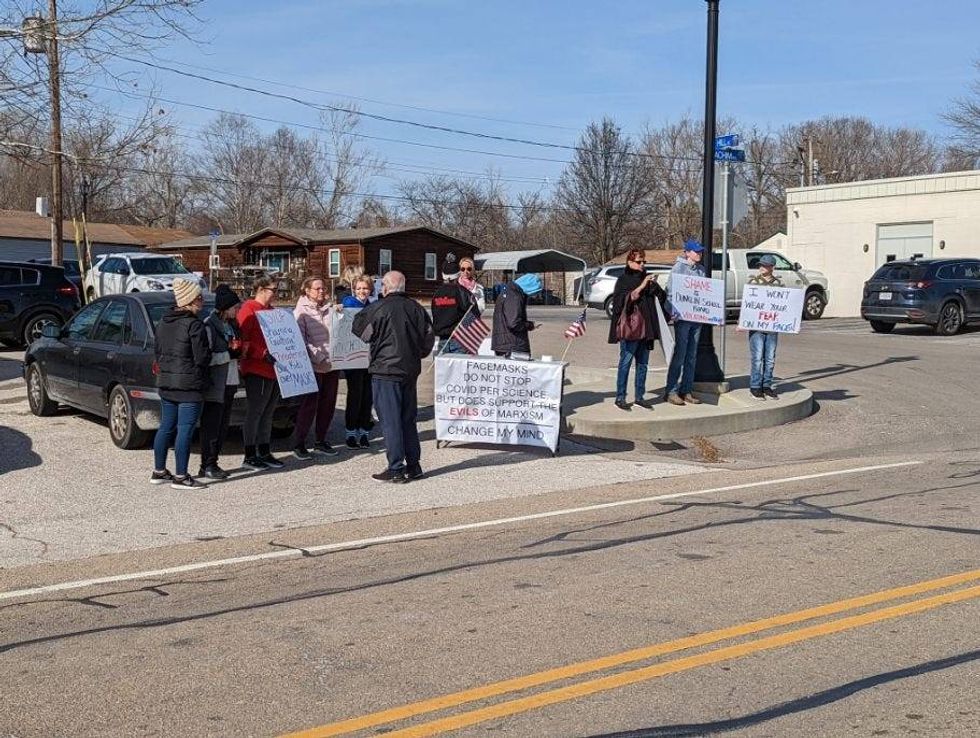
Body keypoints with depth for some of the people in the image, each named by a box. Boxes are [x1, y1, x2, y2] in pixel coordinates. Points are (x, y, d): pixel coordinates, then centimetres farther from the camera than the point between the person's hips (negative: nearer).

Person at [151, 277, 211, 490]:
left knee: (166, 427, 16)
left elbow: (158, 351, 16)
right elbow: (202, 358, -17)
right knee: (185, 430, -4)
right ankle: (180, 476, -1)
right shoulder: (194, 325, -16)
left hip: (166, 382, 9)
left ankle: (159, 471, 23)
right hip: (189, 385, -8)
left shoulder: (164, 322, 10)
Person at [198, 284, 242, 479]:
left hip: (229, 383, 9)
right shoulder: (209, 325, -14)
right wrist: (230, 354, -20)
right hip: (215, 385, -9)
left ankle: (213, 462, 21)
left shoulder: (231, 324, 13)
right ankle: (207, 466, 5)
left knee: (223, 426, 12)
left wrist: (239, 350, 8)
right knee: (211, 426, -2)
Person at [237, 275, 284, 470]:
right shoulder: (249, 309, -9)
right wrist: (263, 354, -26)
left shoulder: (270, 310, 19)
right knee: (254, 413, -2)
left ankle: (265, 452, 22)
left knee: (267, 413, 14)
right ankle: (250, 456, 4)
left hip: (273, 370, 9)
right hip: (256, 371, -9)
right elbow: (242, 339, -19)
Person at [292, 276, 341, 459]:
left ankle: (320, 442, 21)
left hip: (332, 364, 6)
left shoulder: (330, 310, 15)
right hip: (313, 366, -6)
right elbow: (300, 339, -10)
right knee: (309, 405, -4)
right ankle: (298, 444, 6)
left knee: (328, 404, 10)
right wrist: (317, 356, -20)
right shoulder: (301, 312, -3)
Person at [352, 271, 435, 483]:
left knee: (390, 420, -2)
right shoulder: (416, 308, 3)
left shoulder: (379, 308, -13)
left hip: (386, 370, -6)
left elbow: (360, 330, 0)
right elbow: (429, 336, 9)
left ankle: (396, 469, -2)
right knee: (409, 419, 14)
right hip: (411, 370, 6)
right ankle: (414, 466, 18)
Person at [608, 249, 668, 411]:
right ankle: (620, 397, 1)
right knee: (626, 361, -5)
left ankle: (639, 396, 16)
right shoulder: (623, 280, -2)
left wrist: (654, 285, -8)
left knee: (643, 363, 9)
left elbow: (662, 297, 10)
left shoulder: (646, 279, 16)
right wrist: (641, 286, -22)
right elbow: (626, 298, -17)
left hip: (646, 328, 6)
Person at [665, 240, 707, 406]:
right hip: (682, 317, -7)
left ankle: (687, 390, 15)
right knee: (679, 355, -6)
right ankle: (671, 391, -1)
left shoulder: (701, 269, 14)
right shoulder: (679, 267, -5)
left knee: (691, 356, 9)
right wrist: (674, 311, -23)